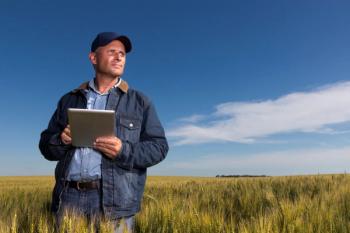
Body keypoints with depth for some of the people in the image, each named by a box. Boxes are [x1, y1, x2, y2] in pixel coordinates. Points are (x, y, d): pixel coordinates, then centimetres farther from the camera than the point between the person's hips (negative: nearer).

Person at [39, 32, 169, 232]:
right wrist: (61, 141, -8)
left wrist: (124, 151, -16)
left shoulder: (140, 102, 7)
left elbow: (158, 147, 1)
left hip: (115, 200, -2)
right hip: (69, 196, 3)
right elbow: (46, 144, 15)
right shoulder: (69, 100, 15)